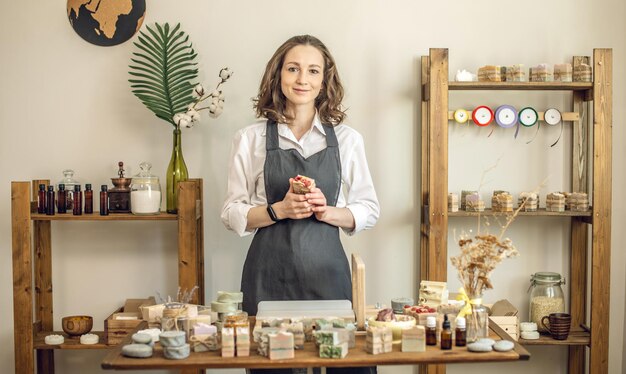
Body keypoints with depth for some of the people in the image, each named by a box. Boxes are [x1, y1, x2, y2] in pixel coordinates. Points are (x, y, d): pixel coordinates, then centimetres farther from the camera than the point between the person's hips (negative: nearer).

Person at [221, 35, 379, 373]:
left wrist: (327, 212, -11)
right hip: (269, 272, -1)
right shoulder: (251, 138, 3)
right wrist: (279, 210, -13)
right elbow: (232, 214, 4)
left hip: (327, 269, 1)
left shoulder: (347, 139, 6)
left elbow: (369, 211, 8)